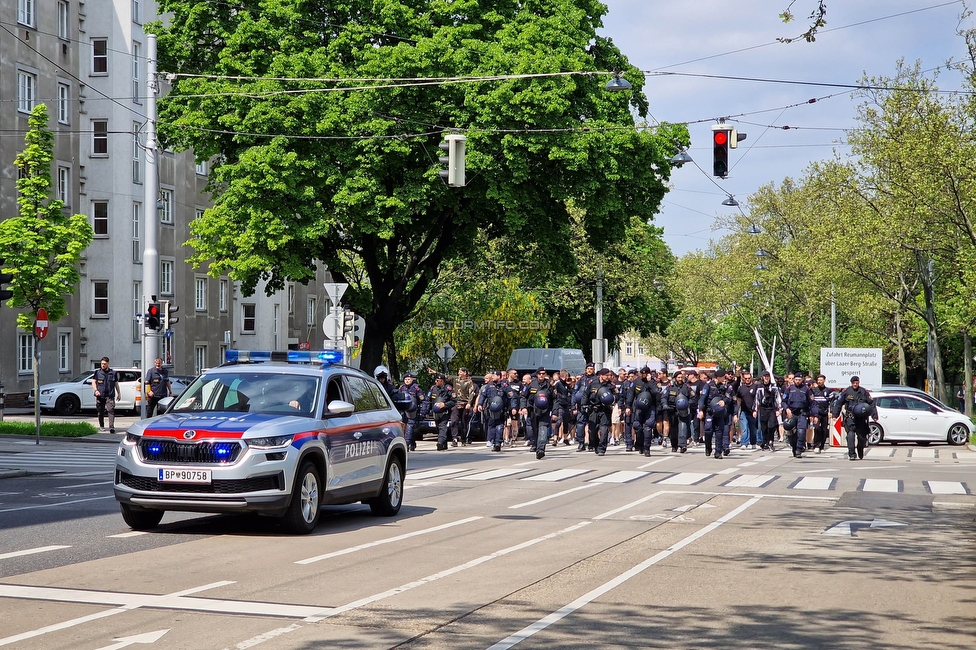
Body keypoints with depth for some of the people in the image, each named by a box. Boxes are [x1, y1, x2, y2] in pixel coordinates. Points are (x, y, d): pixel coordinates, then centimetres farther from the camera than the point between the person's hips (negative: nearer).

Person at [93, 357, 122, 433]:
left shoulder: (113, 373, 10)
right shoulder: (97, 372, 8)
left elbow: (116, 384, 17)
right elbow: (93, 382, 3)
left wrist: (119, 394, 15)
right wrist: (96, 390, -14)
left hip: (110, 395, -1)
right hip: (100, 395, 1)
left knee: (111, 410, -14)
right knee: (100, 412, 9)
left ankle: (111, 427, -22)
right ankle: (101, 426, 27)